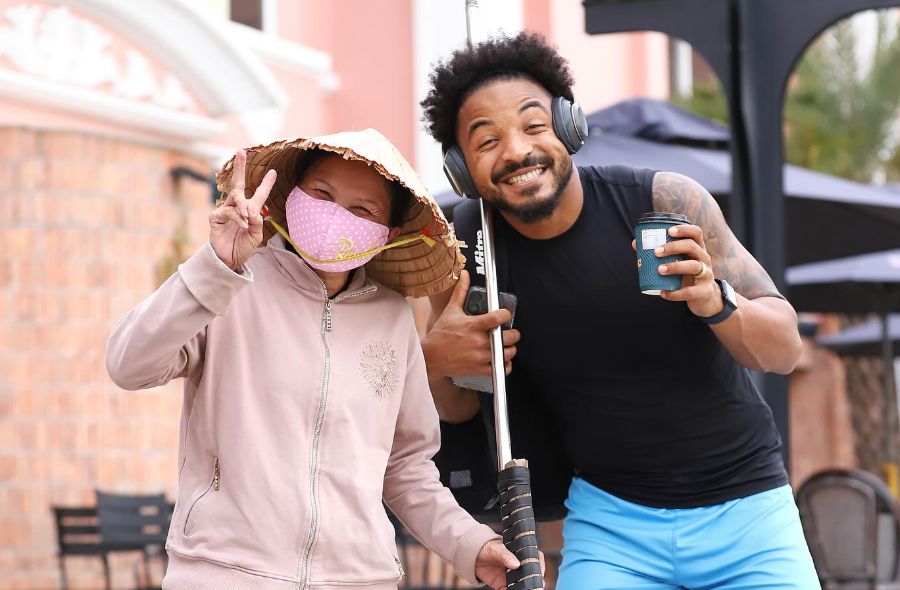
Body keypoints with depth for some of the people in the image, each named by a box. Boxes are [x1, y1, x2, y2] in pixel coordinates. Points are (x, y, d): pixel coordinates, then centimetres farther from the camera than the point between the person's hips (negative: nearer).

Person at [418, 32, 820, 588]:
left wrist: (715, 302, -32)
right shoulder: (465, 247, -9)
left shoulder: (667, 201, -16)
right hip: (611, 516, 1)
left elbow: (785, 348, -11)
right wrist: (433, 361, -19)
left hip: (744, 506, -1)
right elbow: (459, 407, 4)